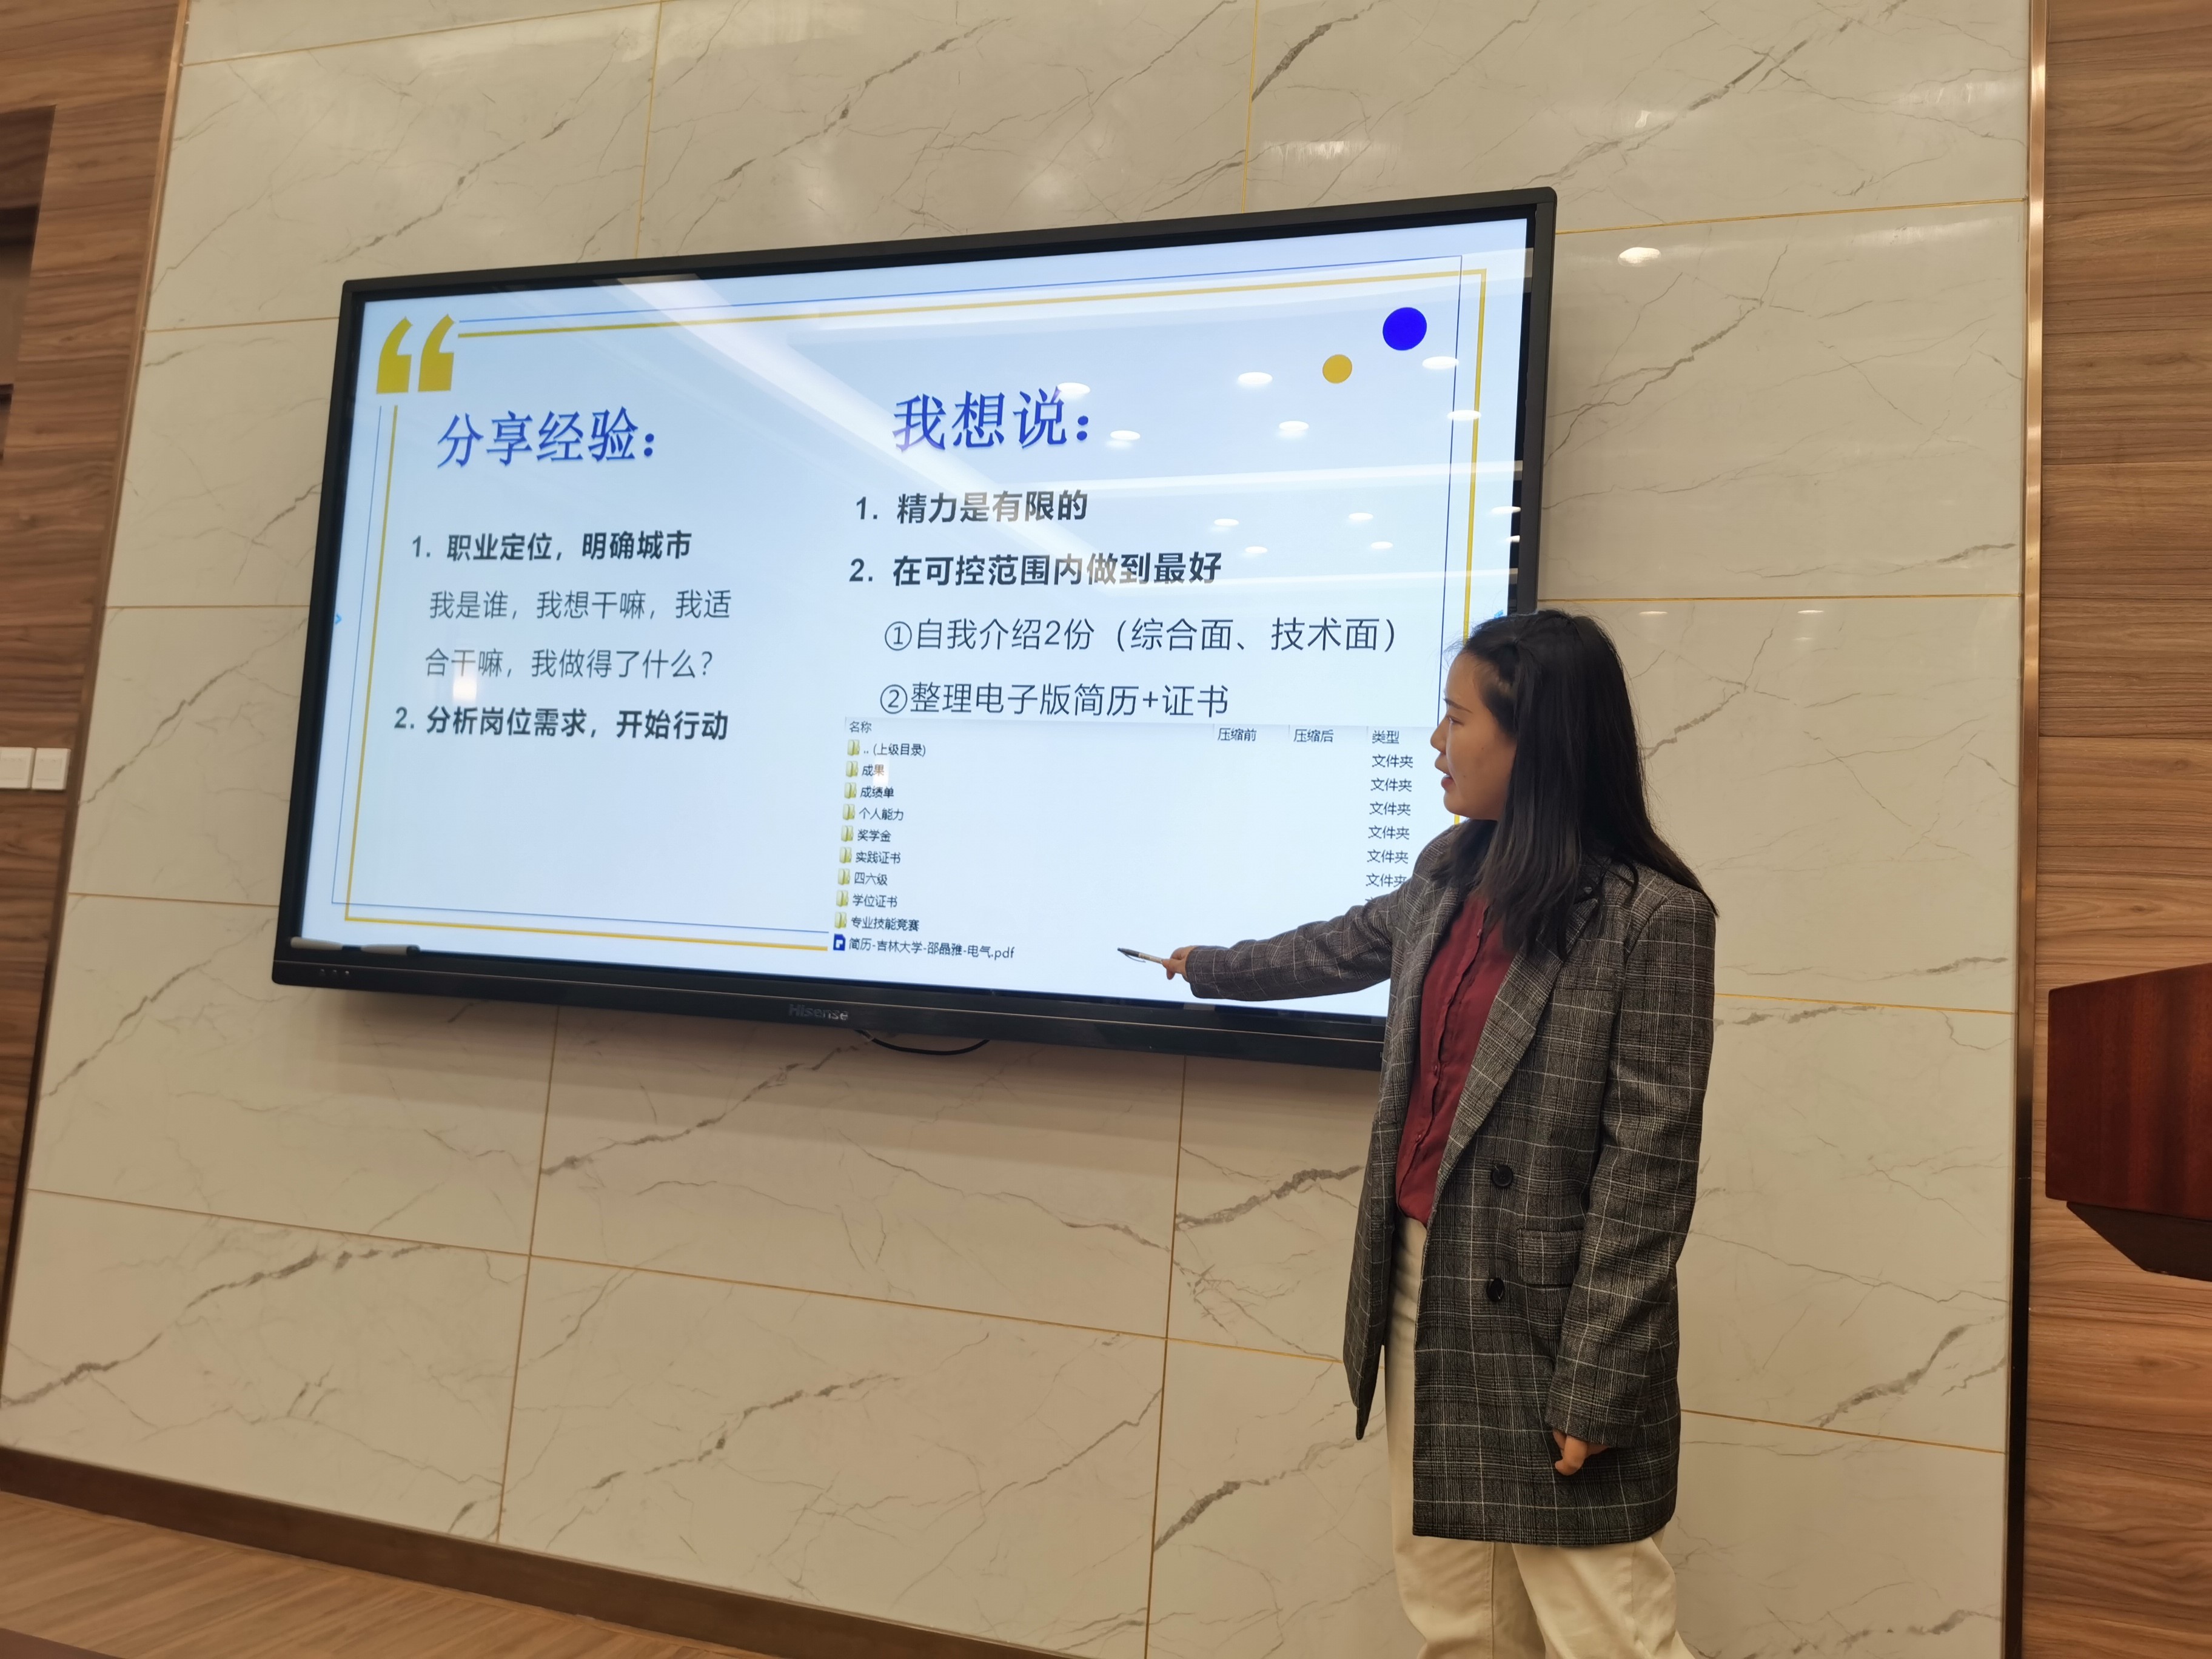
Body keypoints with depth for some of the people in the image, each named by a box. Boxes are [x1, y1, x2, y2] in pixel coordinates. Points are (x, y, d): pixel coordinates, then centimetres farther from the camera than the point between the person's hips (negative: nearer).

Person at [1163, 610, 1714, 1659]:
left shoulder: (1652, 916, -15)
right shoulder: (1451, 873, 5)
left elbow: (1647, 1167, -16)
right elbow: (1341, 947, 25)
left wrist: (1594, 1388, -15)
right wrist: (1209, 969, 39)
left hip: (1544, 1316, -7)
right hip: (1423, 1286, 7)